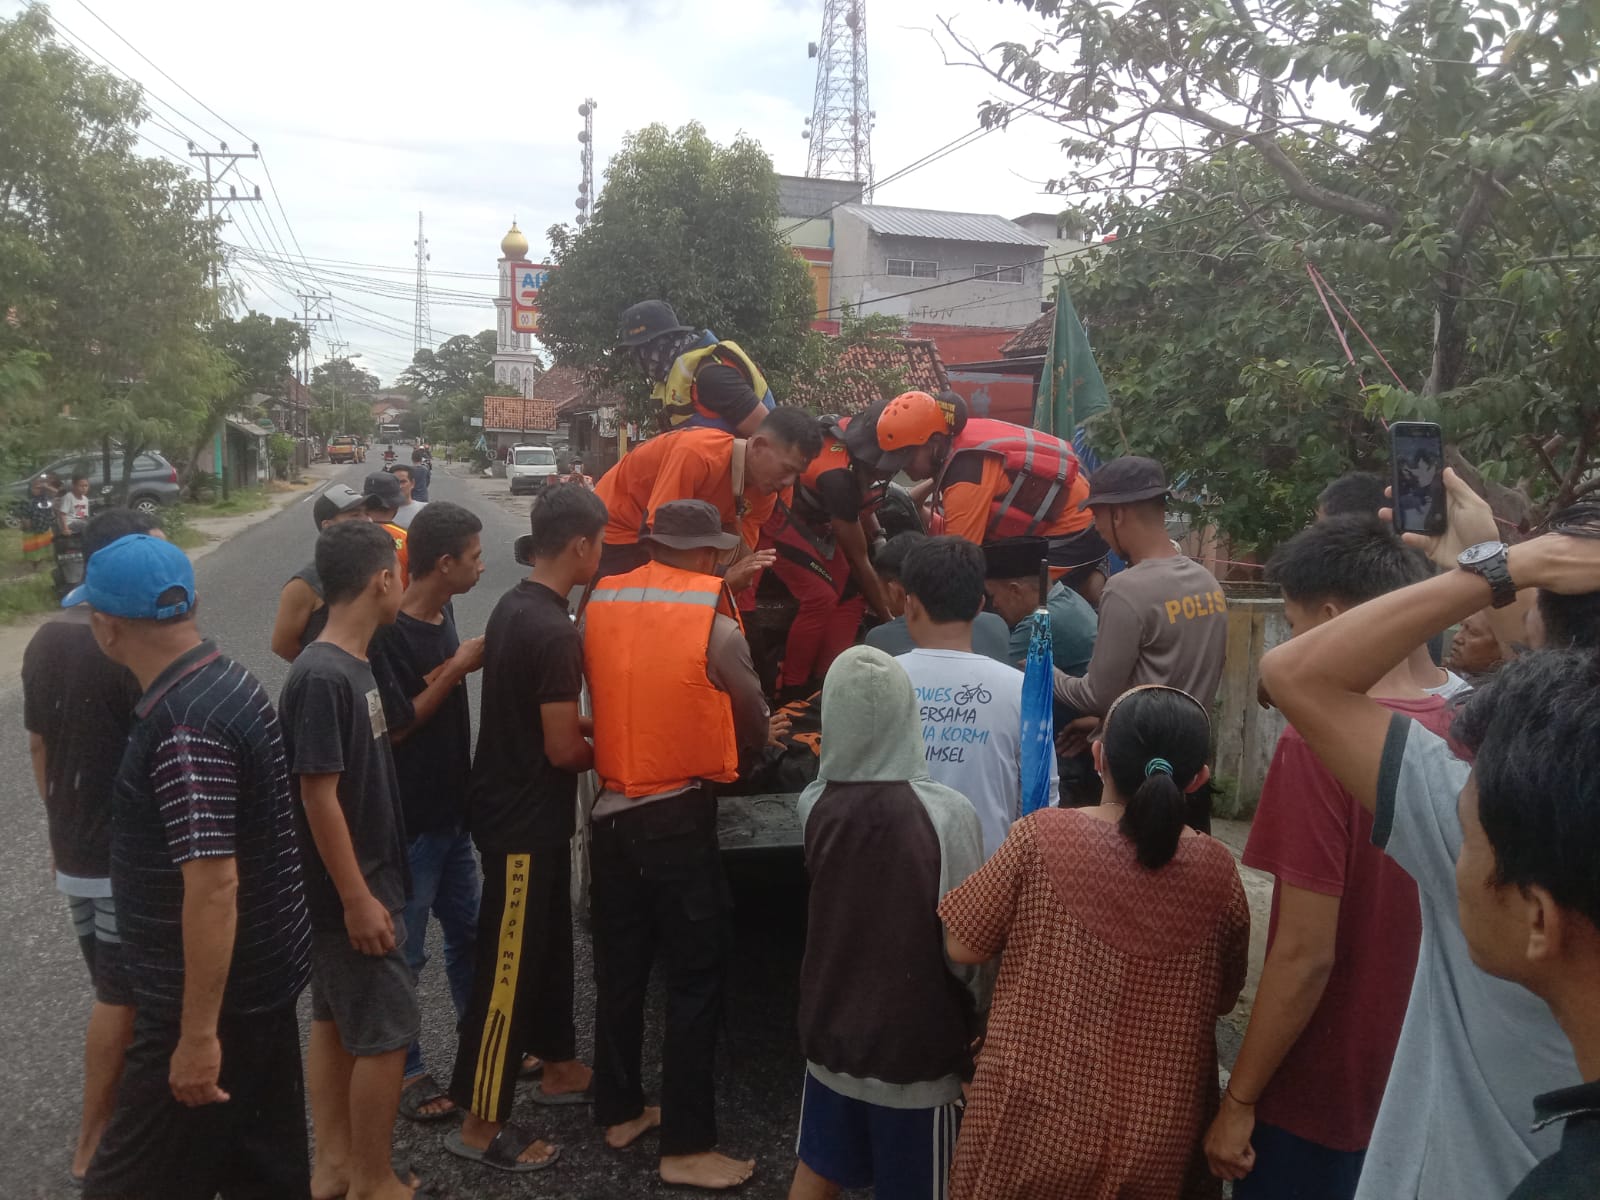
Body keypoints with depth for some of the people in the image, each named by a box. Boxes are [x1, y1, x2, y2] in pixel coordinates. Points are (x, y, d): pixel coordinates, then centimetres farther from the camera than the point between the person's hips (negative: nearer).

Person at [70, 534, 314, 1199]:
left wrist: (198, 1033, -23)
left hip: (215, 994, -9)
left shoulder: (183, 728, -26)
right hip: (264, 974, 9)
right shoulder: (230, 677, 4)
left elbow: (214, 883, -28)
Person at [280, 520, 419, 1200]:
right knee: (386, 1033, 2)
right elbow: (319, 797, -24)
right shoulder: (323, 677, -24)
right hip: (351, 889, -9)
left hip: (360, 879, 9)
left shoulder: (351, 664, 5)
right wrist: (358, 899, -21)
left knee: (336, 1020, 18)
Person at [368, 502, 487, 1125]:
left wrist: (470, 661, 2)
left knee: (469, 931, 20)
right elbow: (394, 725, -21)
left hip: (451, 807, 8)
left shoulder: (443, 612, 3)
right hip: (408, 820, -8)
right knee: (404, 953, 8)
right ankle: (404, 1070, 24)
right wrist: (458, 668, -19)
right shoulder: (385, 632, -23)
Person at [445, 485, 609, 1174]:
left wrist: (587, 730, 8)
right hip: (526, 819, -10)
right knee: (509, 965, 1)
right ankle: (480, 1123, 14)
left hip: (513, 805, 10)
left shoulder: (513, 606, 5)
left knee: (548, 945, 22)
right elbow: (563, 748, -22)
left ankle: (559, 1069, 38)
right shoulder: (554, 631, -25)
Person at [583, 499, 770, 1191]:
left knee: (619, 967, 17)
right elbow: (754, 731, -3)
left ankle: (619, 1112, 32)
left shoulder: (598, 605, -1)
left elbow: (606, 692, 8)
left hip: (610, 810, 5)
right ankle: (686, 1148, 12)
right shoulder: (716, 625, -12)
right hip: (678, 816, -5)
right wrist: (734, 758, 18)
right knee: (695, 977, 5)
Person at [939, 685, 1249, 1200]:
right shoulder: (1218, 874, -11)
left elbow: (962, 946, -7)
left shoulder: (1040, 838, -18)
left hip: (1034, 1125, -2)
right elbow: (1222, 998, 4)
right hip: (1158, 1141, 2)